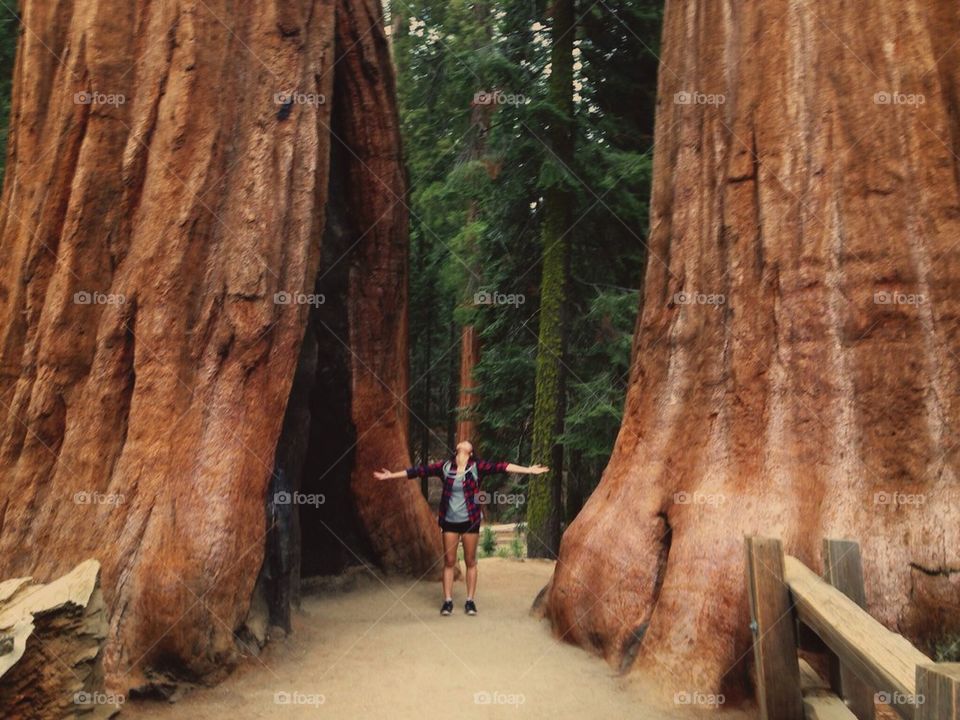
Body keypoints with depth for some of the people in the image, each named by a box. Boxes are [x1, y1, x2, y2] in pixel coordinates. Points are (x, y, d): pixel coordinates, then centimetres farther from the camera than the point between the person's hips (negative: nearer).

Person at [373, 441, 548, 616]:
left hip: (470, 521, -1)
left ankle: (470, 601, 17)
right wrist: (391, 475, 1)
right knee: (449, 562, 7)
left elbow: (501, 467, -14)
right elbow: (419, 470, 0)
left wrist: (528, 470, -22)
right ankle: (448, 601, 15)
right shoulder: (445, 467, -1)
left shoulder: (477, 467, -5)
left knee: (470, 562, 7)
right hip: (449, 522, 1)